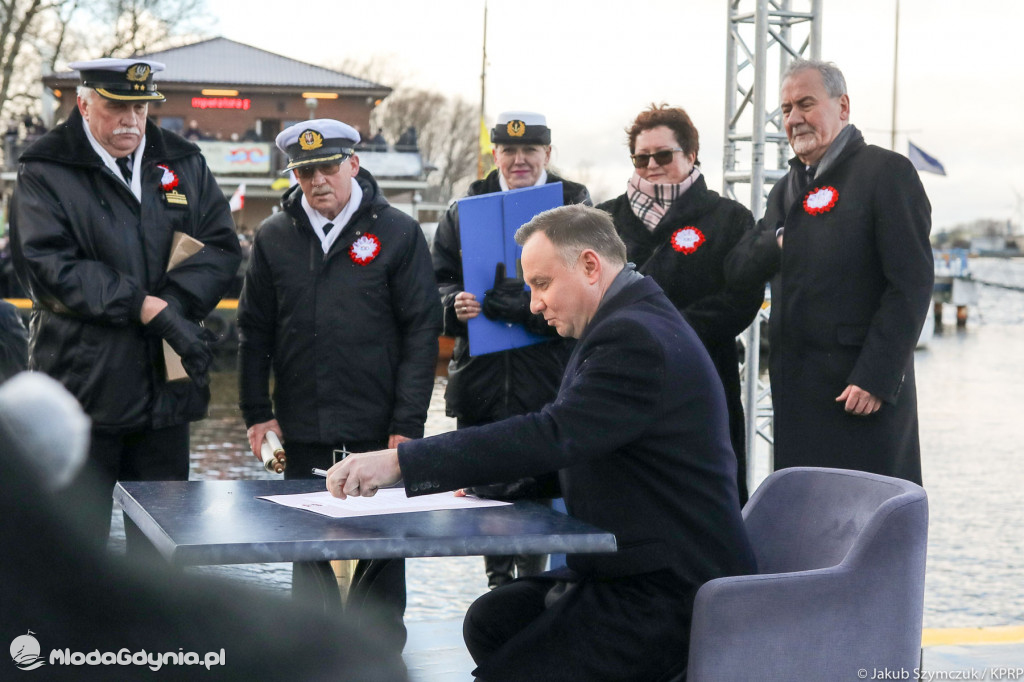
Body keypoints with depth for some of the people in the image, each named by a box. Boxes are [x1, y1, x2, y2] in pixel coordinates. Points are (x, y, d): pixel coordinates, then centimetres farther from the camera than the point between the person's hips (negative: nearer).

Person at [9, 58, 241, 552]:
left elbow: (221, 248, 4)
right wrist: (147, 307, -19)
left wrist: (175, 304, -15)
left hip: (164, 385, 4)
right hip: (81, 384, -4)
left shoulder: (183, 165, 11)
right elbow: (48, 267, -13)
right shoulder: (45, 173, -2)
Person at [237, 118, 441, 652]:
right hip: (303, 431, 3)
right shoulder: (273, 238, 7)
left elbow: (421, 331, -5)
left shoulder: (398, 232, -2)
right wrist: (258, 413, 4)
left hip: (378, 429, -3)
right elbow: (254, 332, 11)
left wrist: (407, 423, -10)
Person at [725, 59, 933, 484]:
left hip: (863, 389, -7)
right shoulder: (787, 188, 19)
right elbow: (737, 268, 14)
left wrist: (876, 378, -18)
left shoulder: (886, 172, -6)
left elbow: (912, 283, -13)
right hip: (795, 386, 7)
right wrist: (780, 242, -7)